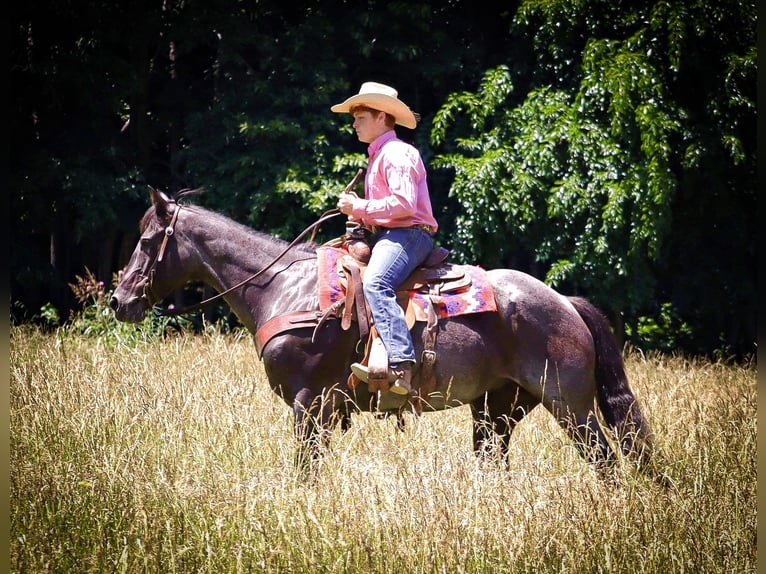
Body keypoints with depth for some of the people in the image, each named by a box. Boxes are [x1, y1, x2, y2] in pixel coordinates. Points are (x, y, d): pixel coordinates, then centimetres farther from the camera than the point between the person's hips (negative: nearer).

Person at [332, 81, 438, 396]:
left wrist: (360, 207, -13)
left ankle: (401, 366, -48)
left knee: (375, 284, -34)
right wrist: (359, 216, 14)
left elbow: (404, 203, -20)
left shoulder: (396, 153, -7)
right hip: (384, 235, 11)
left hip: (408, 233, -11)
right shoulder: (376, 157, 26)